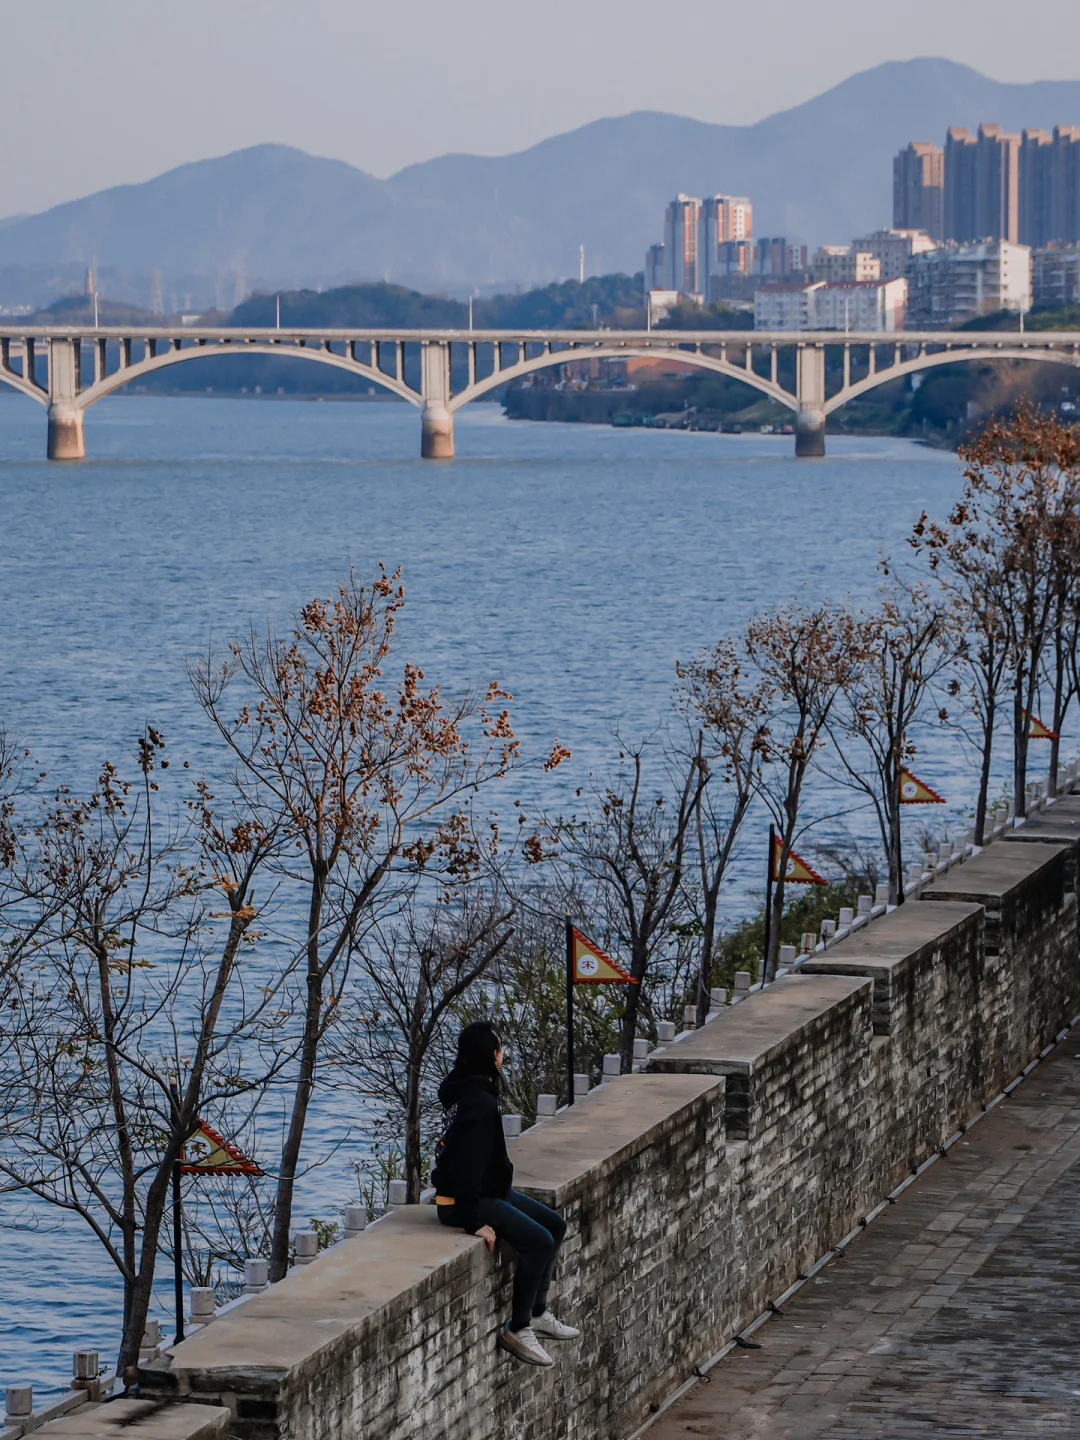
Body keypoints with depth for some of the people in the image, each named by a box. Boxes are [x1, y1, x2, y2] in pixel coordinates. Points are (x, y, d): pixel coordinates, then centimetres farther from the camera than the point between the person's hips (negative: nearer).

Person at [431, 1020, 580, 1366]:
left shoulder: (469, 1090, 6)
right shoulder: (480, 1103, -26)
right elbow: (467, 1165, -28)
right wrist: (475, 1221, -26)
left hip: (487, 1190, 11)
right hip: (463, 1201, -11)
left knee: (555, 1224, 12)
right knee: (538, 1241, -21)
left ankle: (537, 1312, 19)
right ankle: (517, 1330, -11)